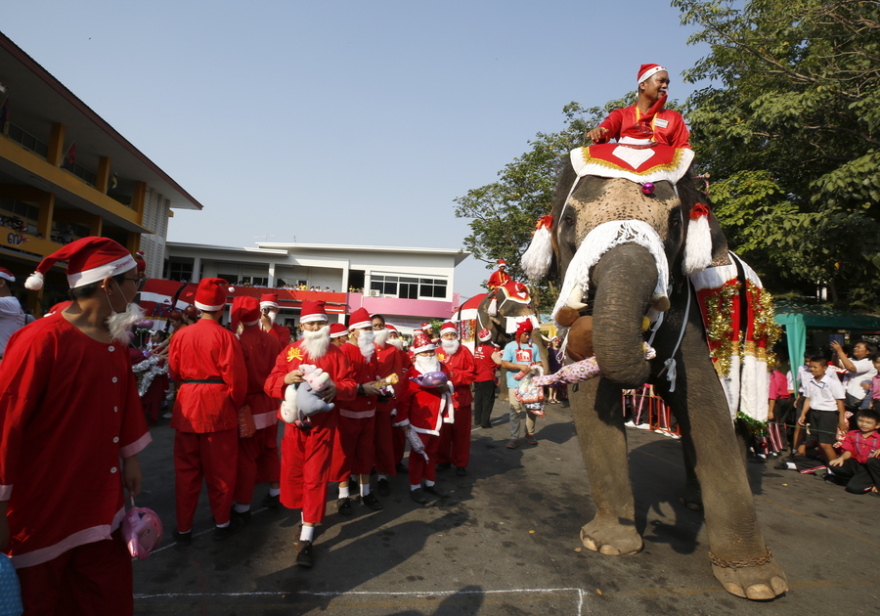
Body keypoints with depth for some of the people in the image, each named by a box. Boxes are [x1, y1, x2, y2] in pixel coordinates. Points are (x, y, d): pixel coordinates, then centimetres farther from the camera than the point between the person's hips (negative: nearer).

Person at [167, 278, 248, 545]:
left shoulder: (181, 334, -1)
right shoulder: (225, 336, -12)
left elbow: (174, 372, 6)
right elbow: (236, 377, -12)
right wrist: (235, 404, 4)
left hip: (187, 407, 3)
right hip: (218, 408, -3)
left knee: (186, 469, 14)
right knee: (220, 469, 11)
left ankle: (183, 528, 23)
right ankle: (222, 522, 26)